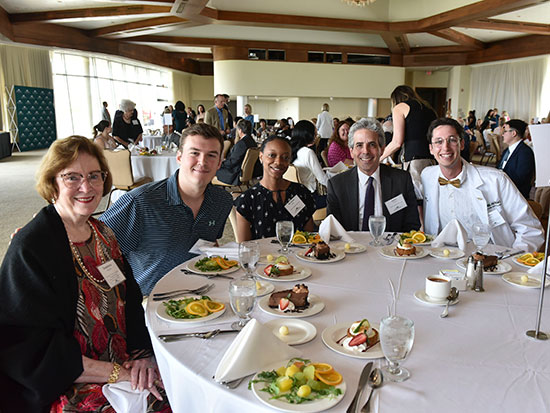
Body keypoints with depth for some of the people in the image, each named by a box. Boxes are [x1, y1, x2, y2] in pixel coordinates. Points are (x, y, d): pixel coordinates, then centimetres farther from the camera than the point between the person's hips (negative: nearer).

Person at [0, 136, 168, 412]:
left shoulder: (103, 233, 8)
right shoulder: (28, 249, -14)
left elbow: (130, 301, 8)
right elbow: (30, 351, -15)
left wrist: (141, 354, -9)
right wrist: (118, 373, -18)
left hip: (125, 363, 6)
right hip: (62, 389, -6)